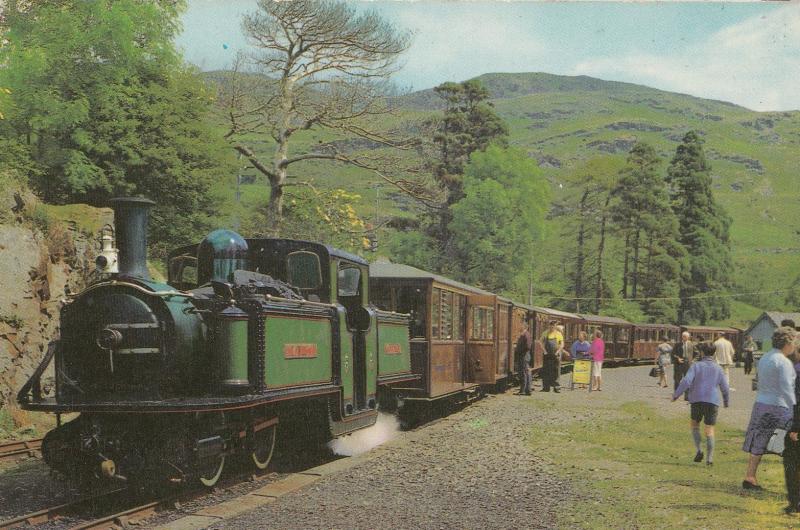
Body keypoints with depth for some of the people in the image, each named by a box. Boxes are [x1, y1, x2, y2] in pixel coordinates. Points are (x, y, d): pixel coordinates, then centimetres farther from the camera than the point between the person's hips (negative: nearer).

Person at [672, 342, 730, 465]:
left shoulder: (696, 366, 0)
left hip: (697, 401, -1)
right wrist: (726, 401, 26)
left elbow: (686, 381, -12)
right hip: (713, 401, 1)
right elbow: (724, 387, 9)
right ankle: (709, 458, -1)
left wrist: (676, 395, -3)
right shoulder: (718, 368, 7)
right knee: (709, 430, 5)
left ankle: (698, 450, 2)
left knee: (695, 424, 19)